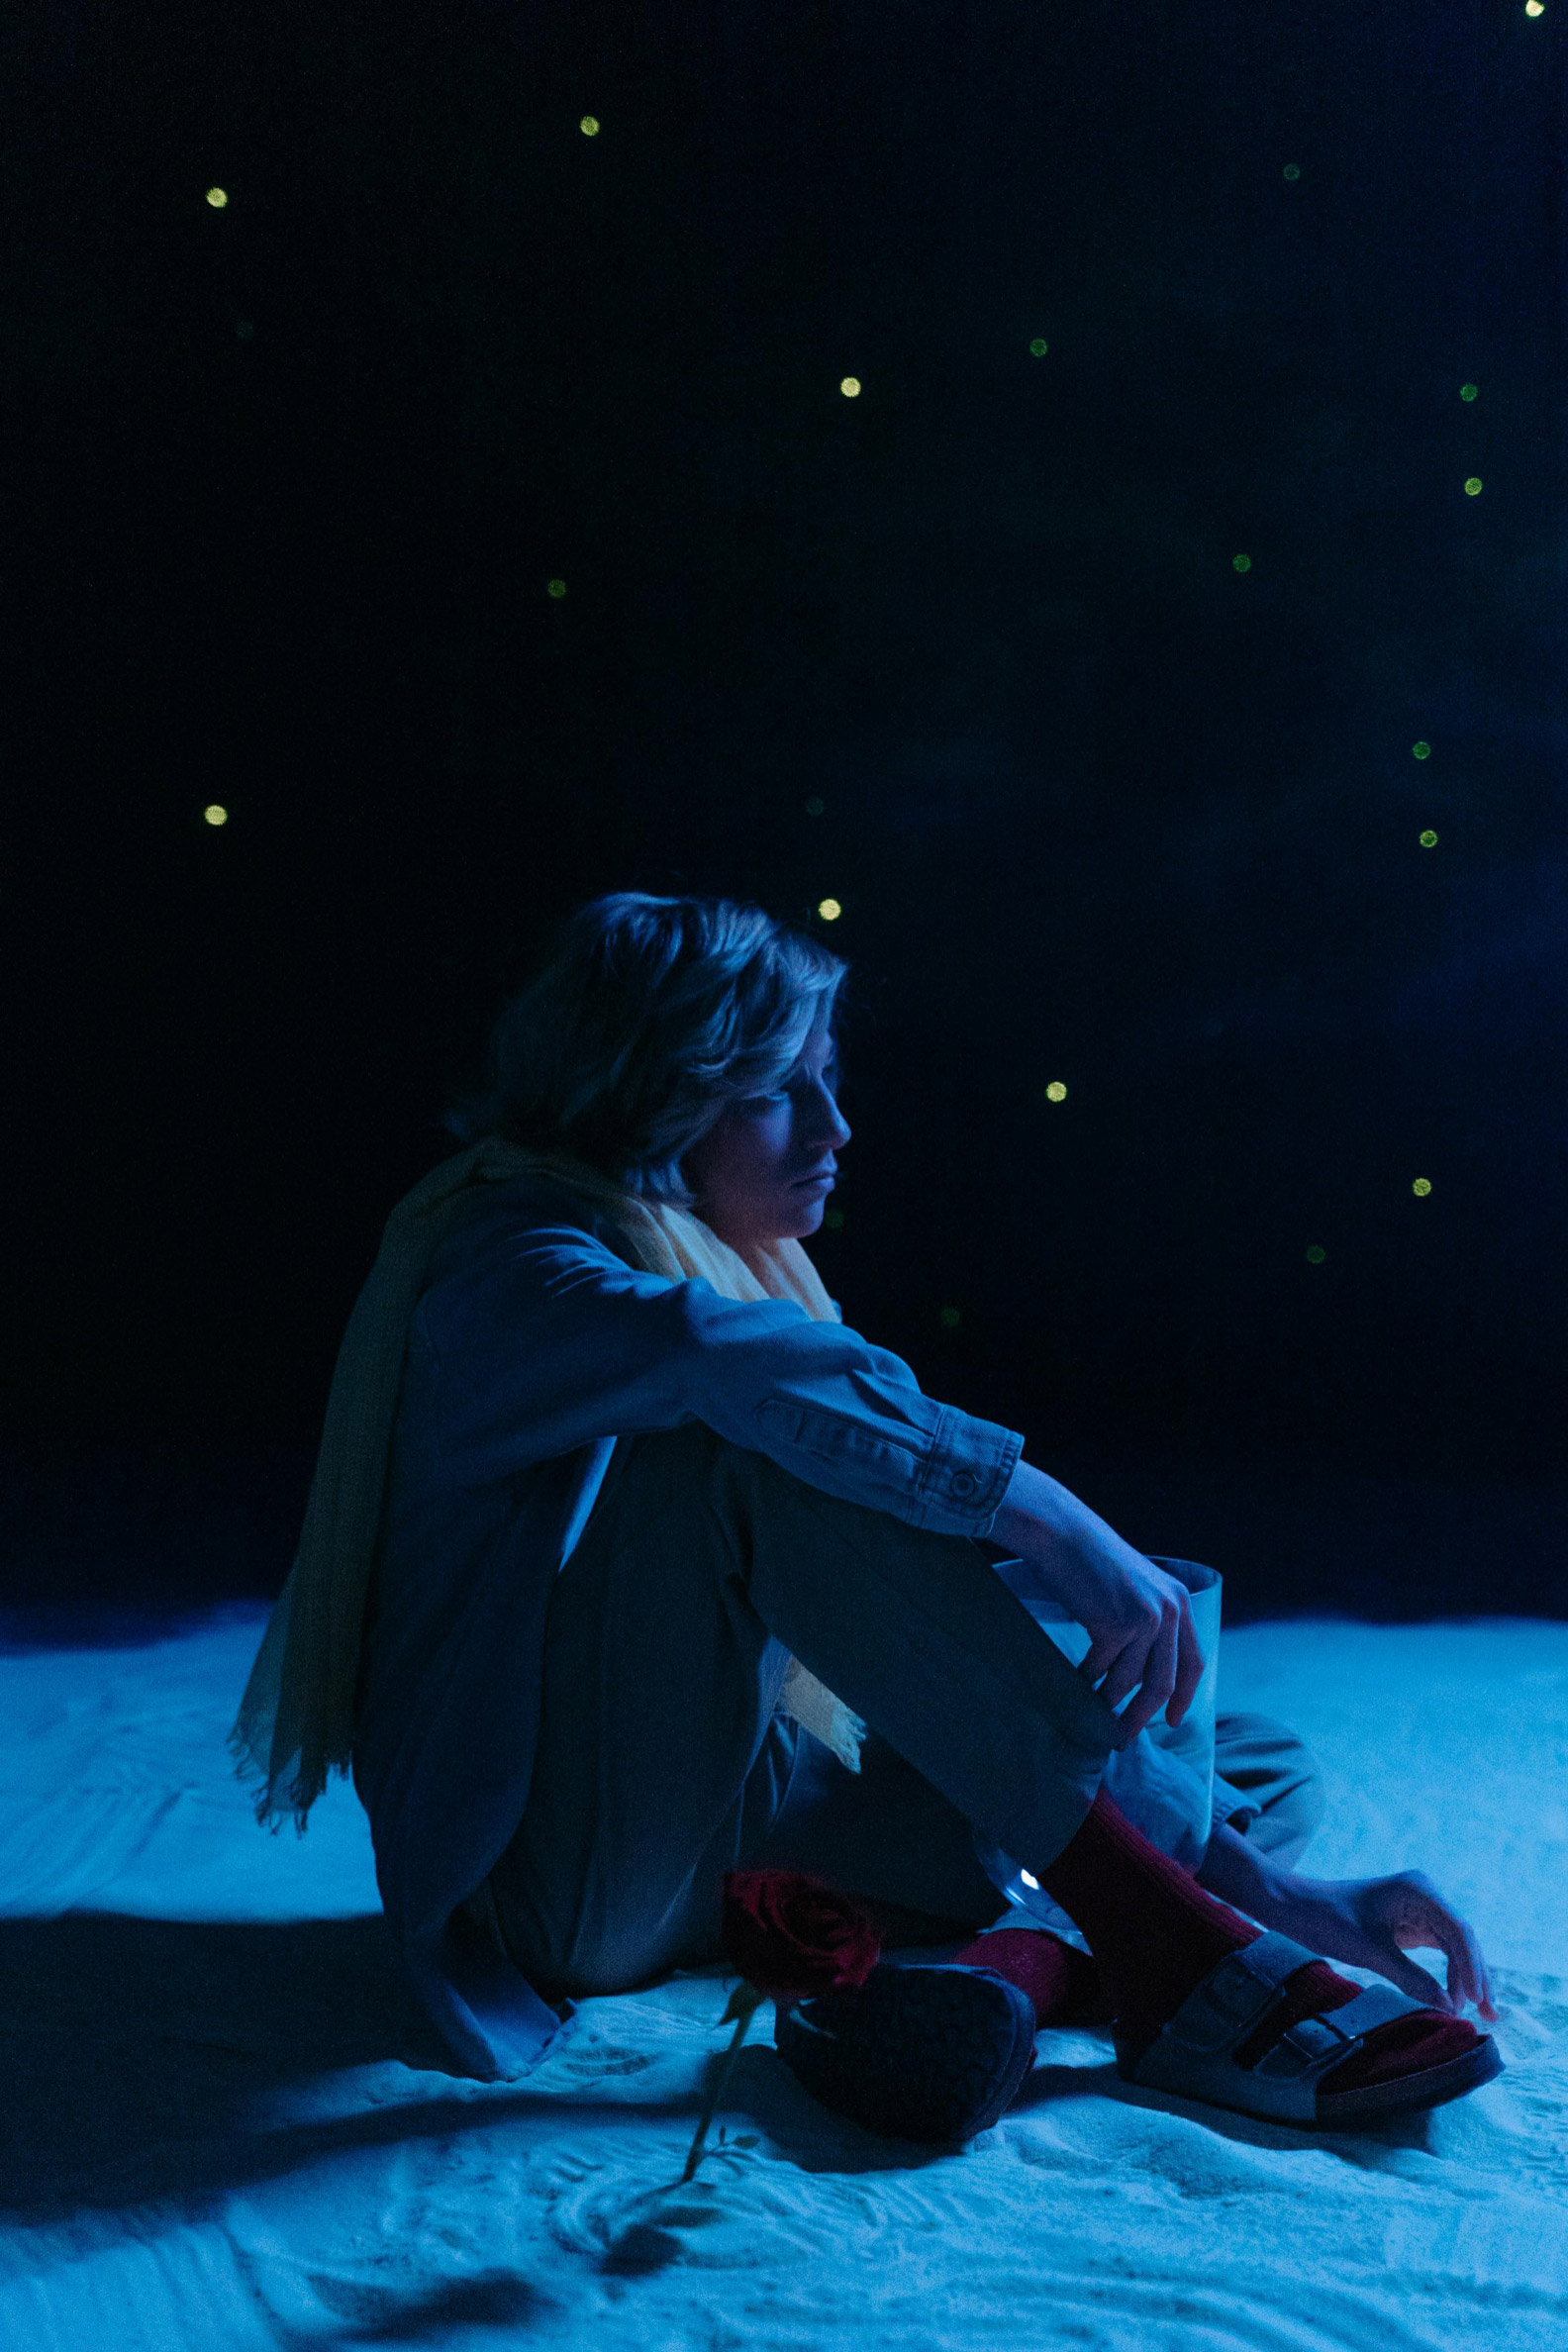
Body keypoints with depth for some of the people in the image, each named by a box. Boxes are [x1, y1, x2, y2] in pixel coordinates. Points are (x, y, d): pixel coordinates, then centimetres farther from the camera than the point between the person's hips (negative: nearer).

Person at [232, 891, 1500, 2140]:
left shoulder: (755, 1270, 11)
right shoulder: (508, 1272, -10)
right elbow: (722, 1355, -37)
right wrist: (1051, 1520, -39)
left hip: (744, 1840, 8)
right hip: (567, 1888, -8)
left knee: (1266, 1764, 5)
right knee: (755, 1434, -31)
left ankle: (1009, 1965, -25)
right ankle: (1171, 1966, -31)